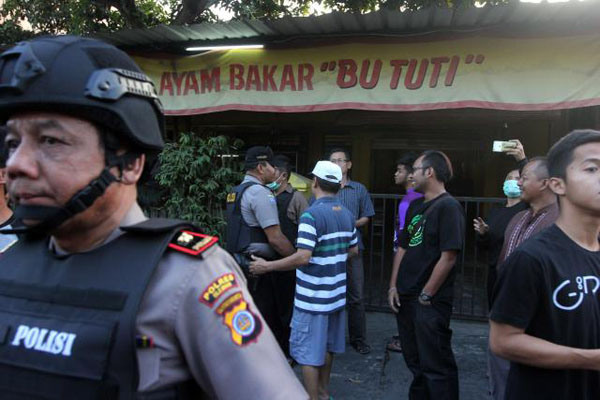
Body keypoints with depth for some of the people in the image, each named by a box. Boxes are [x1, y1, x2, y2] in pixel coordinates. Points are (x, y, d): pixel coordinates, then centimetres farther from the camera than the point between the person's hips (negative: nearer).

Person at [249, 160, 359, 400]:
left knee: (308, 352, 5)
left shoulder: (312, 214, -20)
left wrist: (266, 266, -17)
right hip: (335, 294, 8)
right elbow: (353, 250, 14)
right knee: (326, 346, 22)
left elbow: (303, 257, -26)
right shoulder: (347, 214, 5)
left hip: (313, 297, -8)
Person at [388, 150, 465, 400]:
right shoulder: (415, 206, 12)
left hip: (431, 302, -8)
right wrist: (393, 286, 7)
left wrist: (426, 295, -15)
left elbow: (448, 257, -18)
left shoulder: (449, 207, -12)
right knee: (415, 362, 20)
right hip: (405, 298, 8)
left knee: (436, 365, 2)